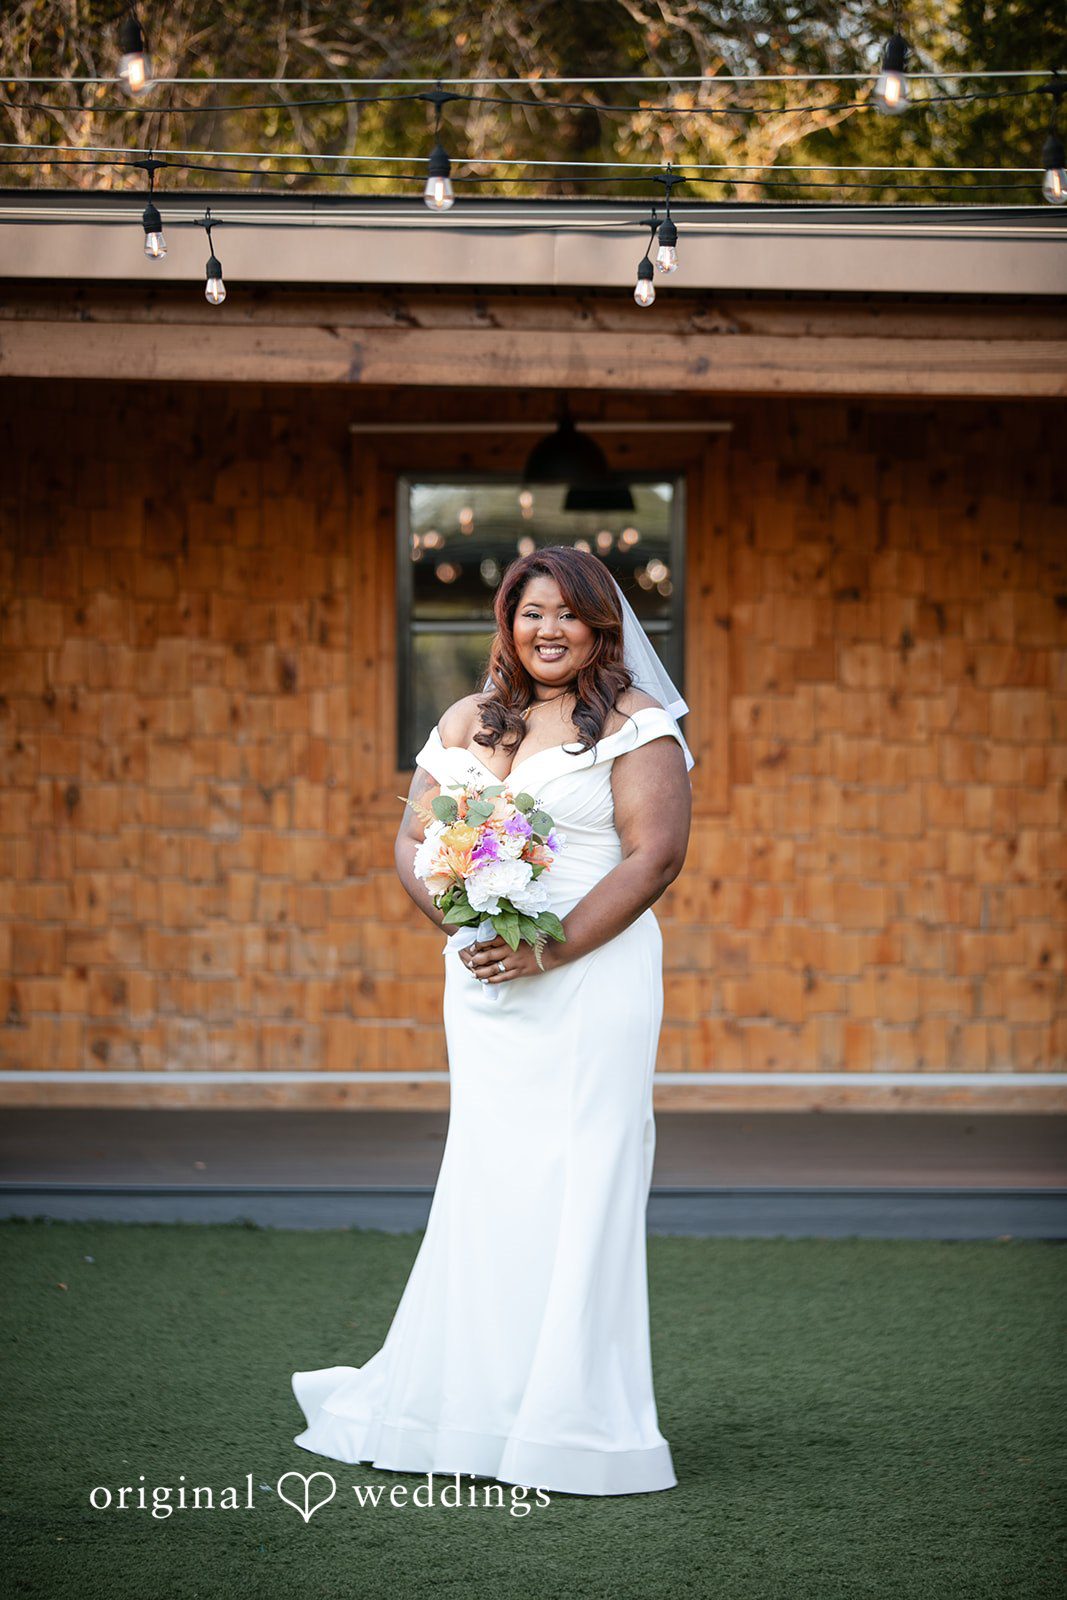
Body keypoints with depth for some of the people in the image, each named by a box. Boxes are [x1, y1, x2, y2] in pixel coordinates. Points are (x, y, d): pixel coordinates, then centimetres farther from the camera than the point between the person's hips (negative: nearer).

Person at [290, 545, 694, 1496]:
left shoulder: (634, 725, -1)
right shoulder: (468, 725, 14)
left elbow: (657, 854, -10)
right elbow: (413, 844, 13)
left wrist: (550, 949, -17)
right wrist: (463, 921, -8)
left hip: (593, 982, -5)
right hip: (486, 984, 5)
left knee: (577, 1187, -5)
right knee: (488, 1188, 6)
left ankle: (576, 1422, 1)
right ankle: (466, 1400, 14)